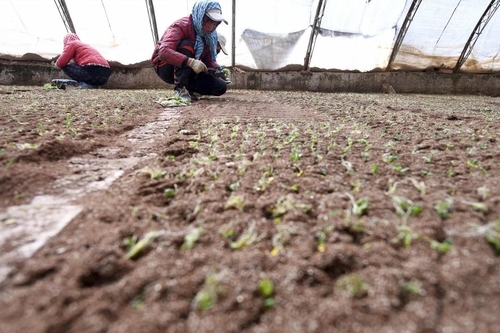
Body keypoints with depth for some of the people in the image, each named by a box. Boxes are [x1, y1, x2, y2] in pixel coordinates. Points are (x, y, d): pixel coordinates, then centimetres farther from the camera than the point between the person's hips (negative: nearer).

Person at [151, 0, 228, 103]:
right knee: (186, 45, -34)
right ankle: (179, 88, -27)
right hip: (166, 68, -5)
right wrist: (190, 61, -48)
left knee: (221, 87, -11)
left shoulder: (209, 35, -2)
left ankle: (188, 88, 8)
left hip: (188, 72, 6)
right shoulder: (181, 26, -22)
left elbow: (209, 60, 1)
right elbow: (164, 52, -35)